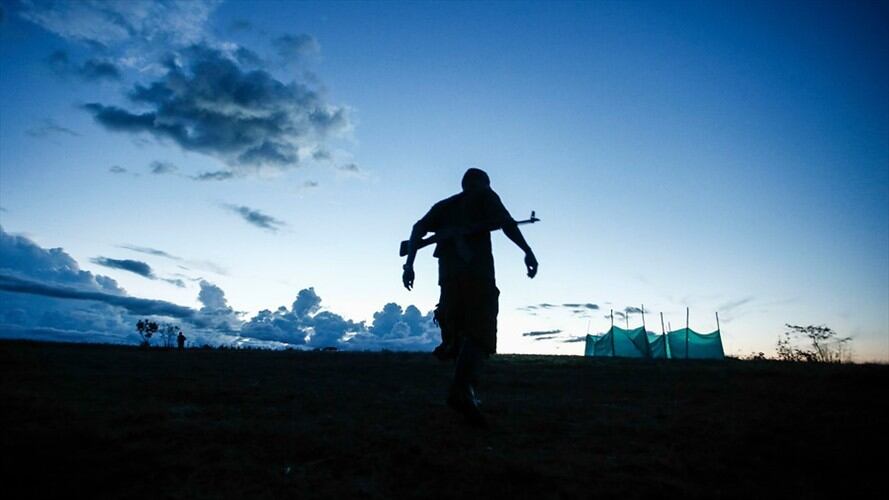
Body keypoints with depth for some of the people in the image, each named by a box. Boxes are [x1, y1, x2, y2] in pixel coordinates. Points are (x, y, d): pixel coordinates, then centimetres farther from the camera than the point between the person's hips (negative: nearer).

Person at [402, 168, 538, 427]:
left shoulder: (443, 206, 27)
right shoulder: (485, 196, 15)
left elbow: (419, 228, 13)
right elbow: (505, 222, -2)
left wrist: (409, 264, 6)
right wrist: (527, 251, -6)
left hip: (449, 274, 5)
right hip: (477, 270, -5)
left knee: (457, 332, 14)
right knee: (480, 332, -12)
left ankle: (463, 390, 12)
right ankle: (462, 389, -31)